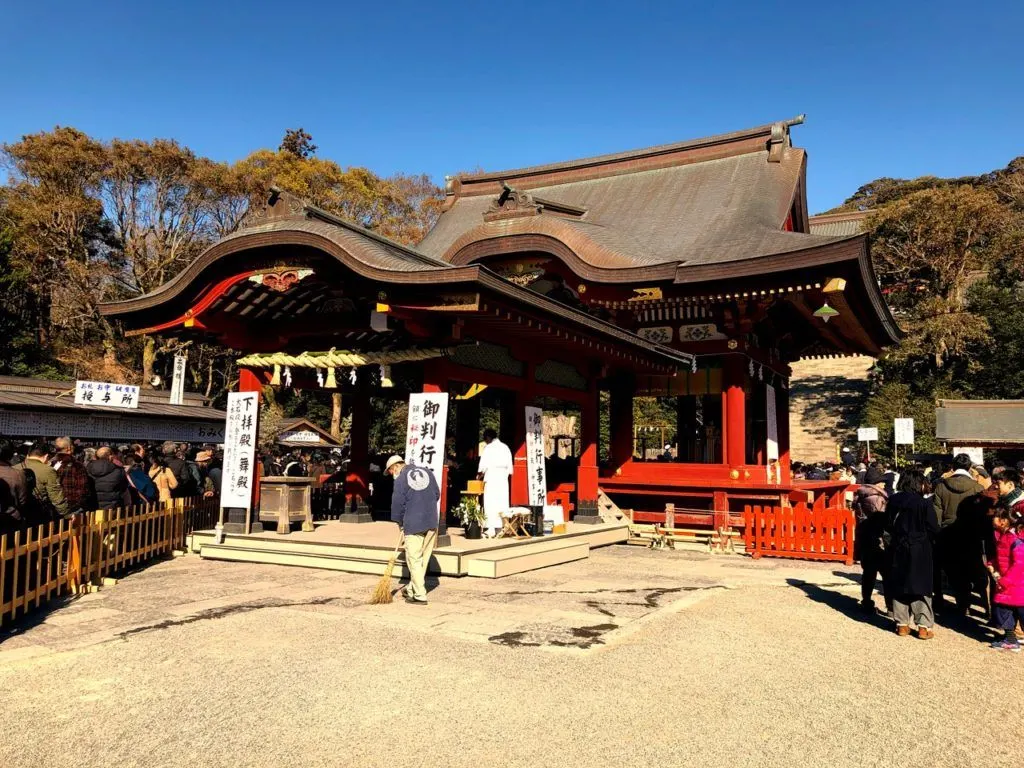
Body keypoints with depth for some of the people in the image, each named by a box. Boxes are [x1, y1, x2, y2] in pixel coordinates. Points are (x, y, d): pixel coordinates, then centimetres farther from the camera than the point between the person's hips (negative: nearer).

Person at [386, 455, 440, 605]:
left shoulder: (400, 480, -4)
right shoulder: (427, 472, 10)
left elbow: (397, 504, -2)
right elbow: (437, 494, 14)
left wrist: (400, 522, 13)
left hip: (413, 524, -5)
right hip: (432, 522, 5)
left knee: (414, 560, 2)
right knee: (424, 559, 13)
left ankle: (419, 596, 0)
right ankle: (412, 589, 24)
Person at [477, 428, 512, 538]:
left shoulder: (488, 448, -5)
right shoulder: (505, 447, 11)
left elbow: (483, 465, -7)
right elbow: (509, 466, 11)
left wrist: (479, 475, 8)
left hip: (491, 478, -5)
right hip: (503, 478, 5)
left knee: (490, 504, -5)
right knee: (503, 503, 6)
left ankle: (490, 529, -9)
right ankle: (502, 528, 4)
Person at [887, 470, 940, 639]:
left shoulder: (893, 500, -1)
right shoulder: (925, 504, -15)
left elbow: (887, 525, 7)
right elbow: (934, 530, -10)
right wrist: (925, 537, 9)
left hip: (898, 549, 4)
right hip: (920, 550, -4)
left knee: (899, 587, 10)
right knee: (921, 588, 5)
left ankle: (902, 624, 15)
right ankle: (924, 626, 7)